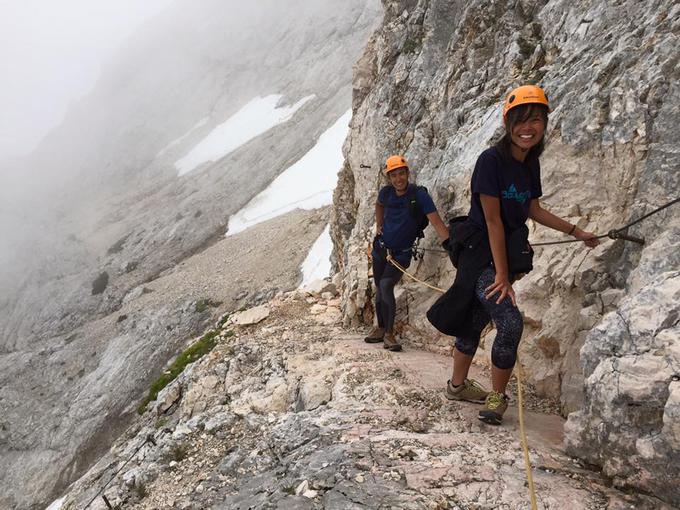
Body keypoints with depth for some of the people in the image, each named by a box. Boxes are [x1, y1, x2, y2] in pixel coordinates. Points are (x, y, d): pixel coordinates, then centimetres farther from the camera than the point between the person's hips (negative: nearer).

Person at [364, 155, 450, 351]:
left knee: (386, 285, -22)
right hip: (381, 248, 5)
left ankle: (389, 333, -10)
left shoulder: (419, 195, -19)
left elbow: (436, 222, -28)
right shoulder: (386, 192, -5)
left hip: (401, 253, -5)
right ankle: (381, 328, 30)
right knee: (379, 289, 12)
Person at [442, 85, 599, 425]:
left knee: (475, 321, 16)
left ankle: (458, 385, 31)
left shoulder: (530, 163, 7)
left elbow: (533, 209, 18)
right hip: (479, 253, -7)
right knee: (510, 324, -17)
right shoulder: (491, 160, -17)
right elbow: (492, 220, -19)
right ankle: (497, 395, 3)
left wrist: (575, 232, 20)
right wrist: (502, 275, -18)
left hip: (506, 253, 8)